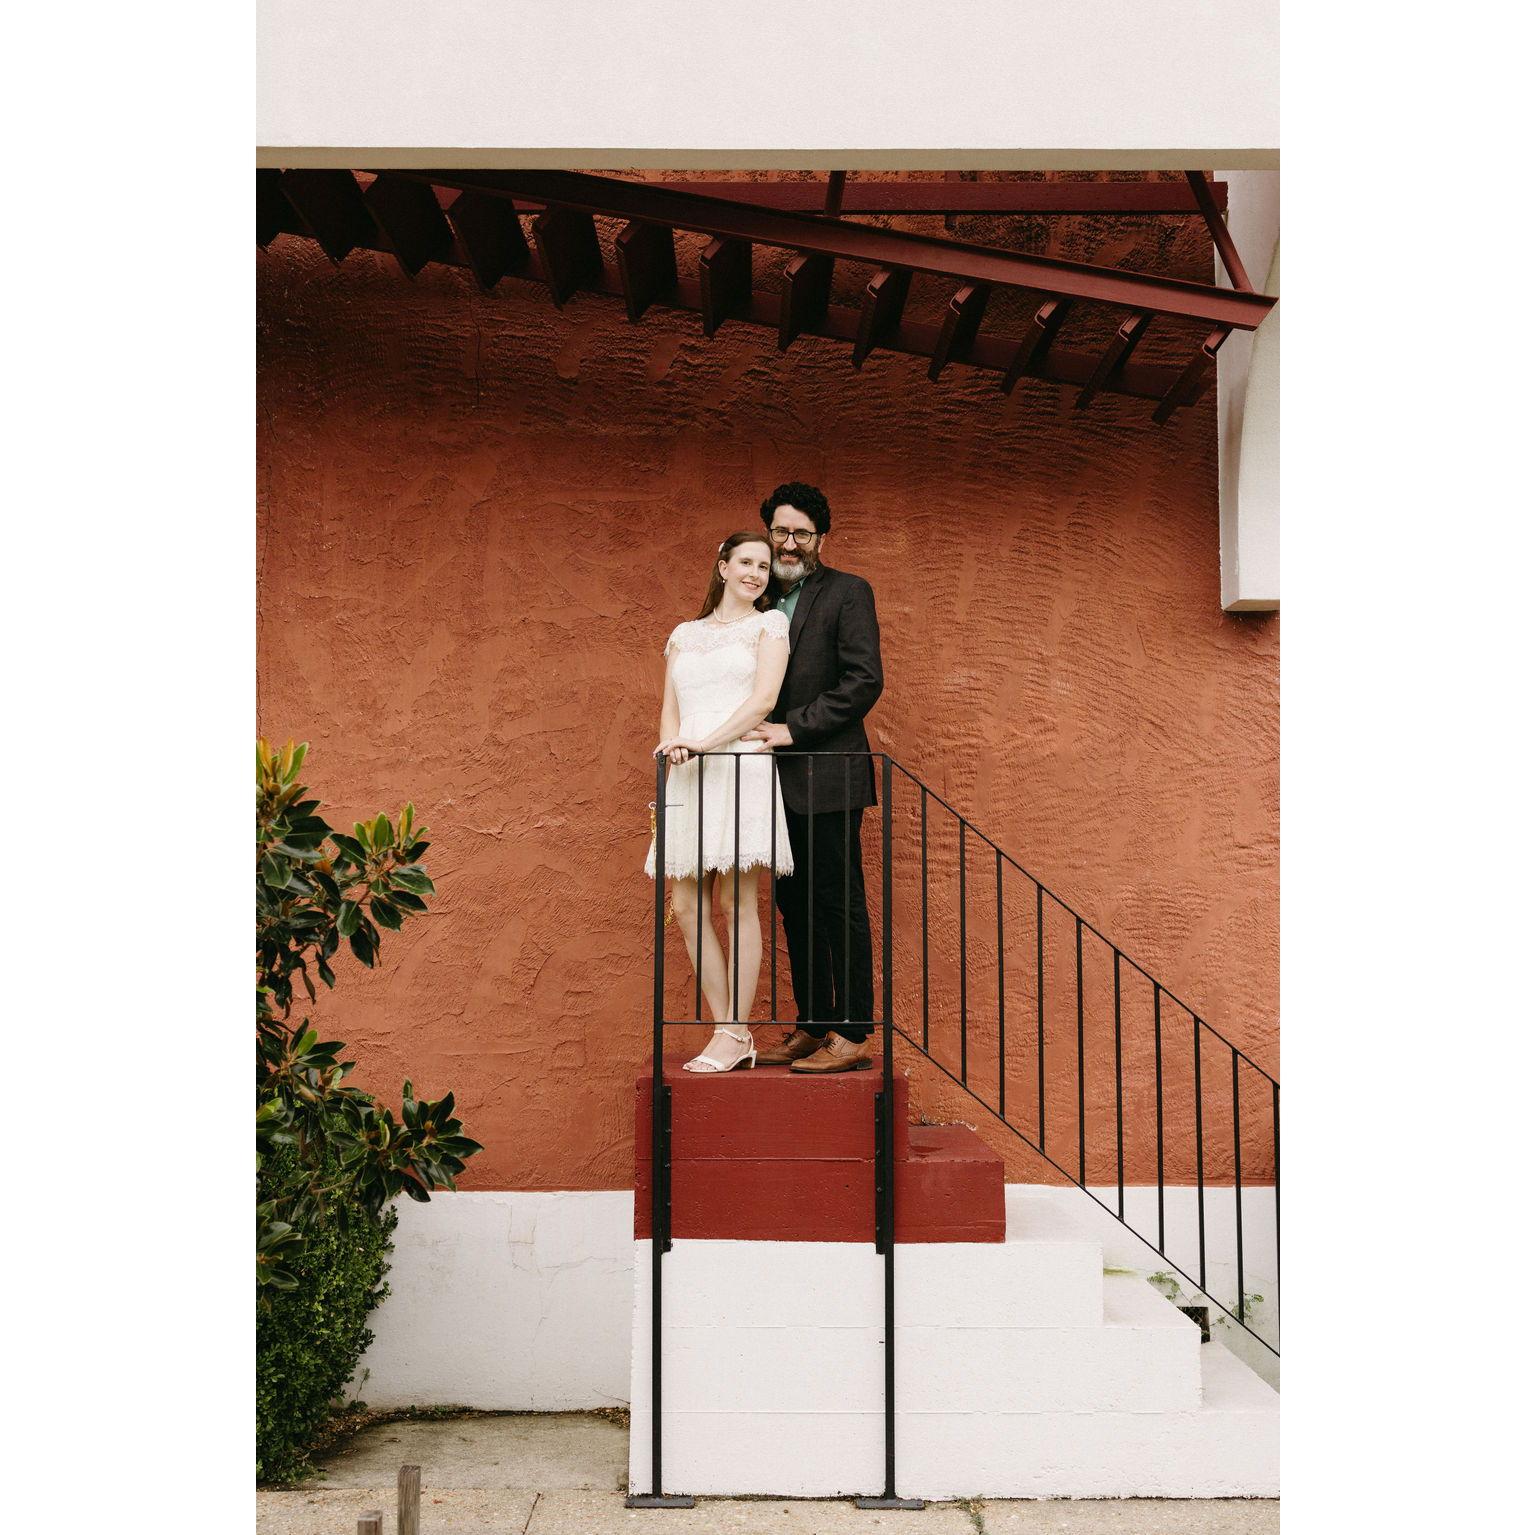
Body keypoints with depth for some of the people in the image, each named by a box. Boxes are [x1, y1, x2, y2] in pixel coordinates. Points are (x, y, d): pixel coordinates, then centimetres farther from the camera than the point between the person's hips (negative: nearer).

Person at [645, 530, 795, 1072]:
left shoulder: (769, 623, 8)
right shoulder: (684, 635, 22)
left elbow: (763, 699, -4)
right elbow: (670, 709, 16)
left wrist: (705, 742, -14)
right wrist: (673, 746, -6)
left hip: (739, 768, -5)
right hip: (687, 778, 5)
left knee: (735, 903, -6)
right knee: (687, 905, -1)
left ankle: (735, 1034, -1)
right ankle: (728, 1033, 6)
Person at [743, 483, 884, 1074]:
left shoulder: (848, 593, -2)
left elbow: (865, 681, -11)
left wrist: (794, 728, -15)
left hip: (827, 777, -7)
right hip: (778, 780, 7)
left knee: (839, 904, -4)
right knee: (795, 907, 10)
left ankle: (852, 1037, 0)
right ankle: (811, 1028, 17)